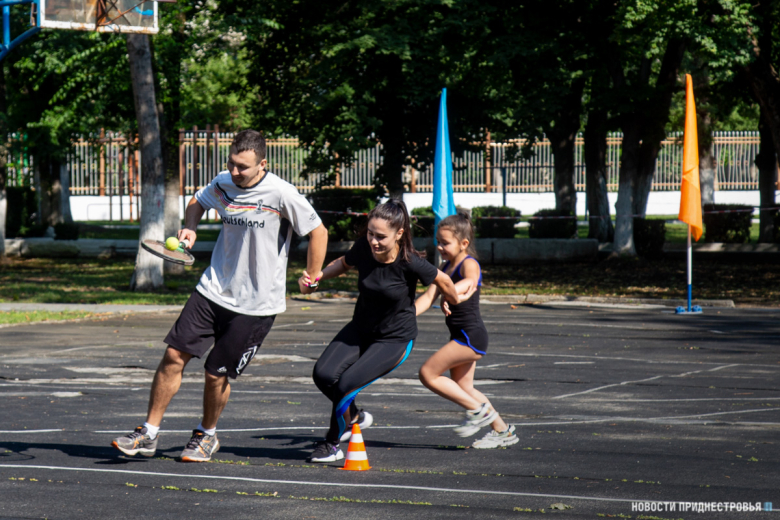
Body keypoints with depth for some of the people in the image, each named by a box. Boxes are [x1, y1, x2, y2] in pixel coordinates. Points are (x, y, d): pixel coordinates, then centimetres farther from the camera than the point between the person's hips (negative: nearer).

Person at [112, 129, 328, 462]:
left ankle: (207, 435, 27)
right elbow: (199, 201, 23)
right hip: (212, 291, 5)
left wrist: (311, 281, -1)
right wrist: (190, 227, 3)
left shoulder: (281, 194, -16)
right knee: (174, 356, -3)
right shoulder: (222, 185, 1)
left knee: (216, 373, 0)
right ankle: (149, 434, 7)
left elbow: (318, 232, -6)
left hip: (255, 305, -5)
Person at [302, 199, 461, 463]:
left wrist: (452, 303, 13)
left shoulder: (409, 263, -27)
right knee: (324, 374, -15)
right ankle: (355, 417, 17)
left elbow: (442, 281, -7)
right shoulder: (363, 248, -14)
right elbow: (343, 263, 11)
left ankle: (332, 444, 4)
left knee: (347, 383, -21)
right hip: (360, 330, 5)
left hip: (396, 339, -5)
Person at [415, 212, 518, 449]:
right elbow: (429, 297, 3)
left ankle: (478, 409, -2)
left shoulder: (469, 264, -13)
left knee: (428, 374, -10)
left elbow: (470, 281, -38)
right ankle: (502, 430, 26)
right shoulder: (446, 267, 12)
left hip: (471, 335, -10)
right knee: (463, 388, 16)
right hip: (461, 336, 10)